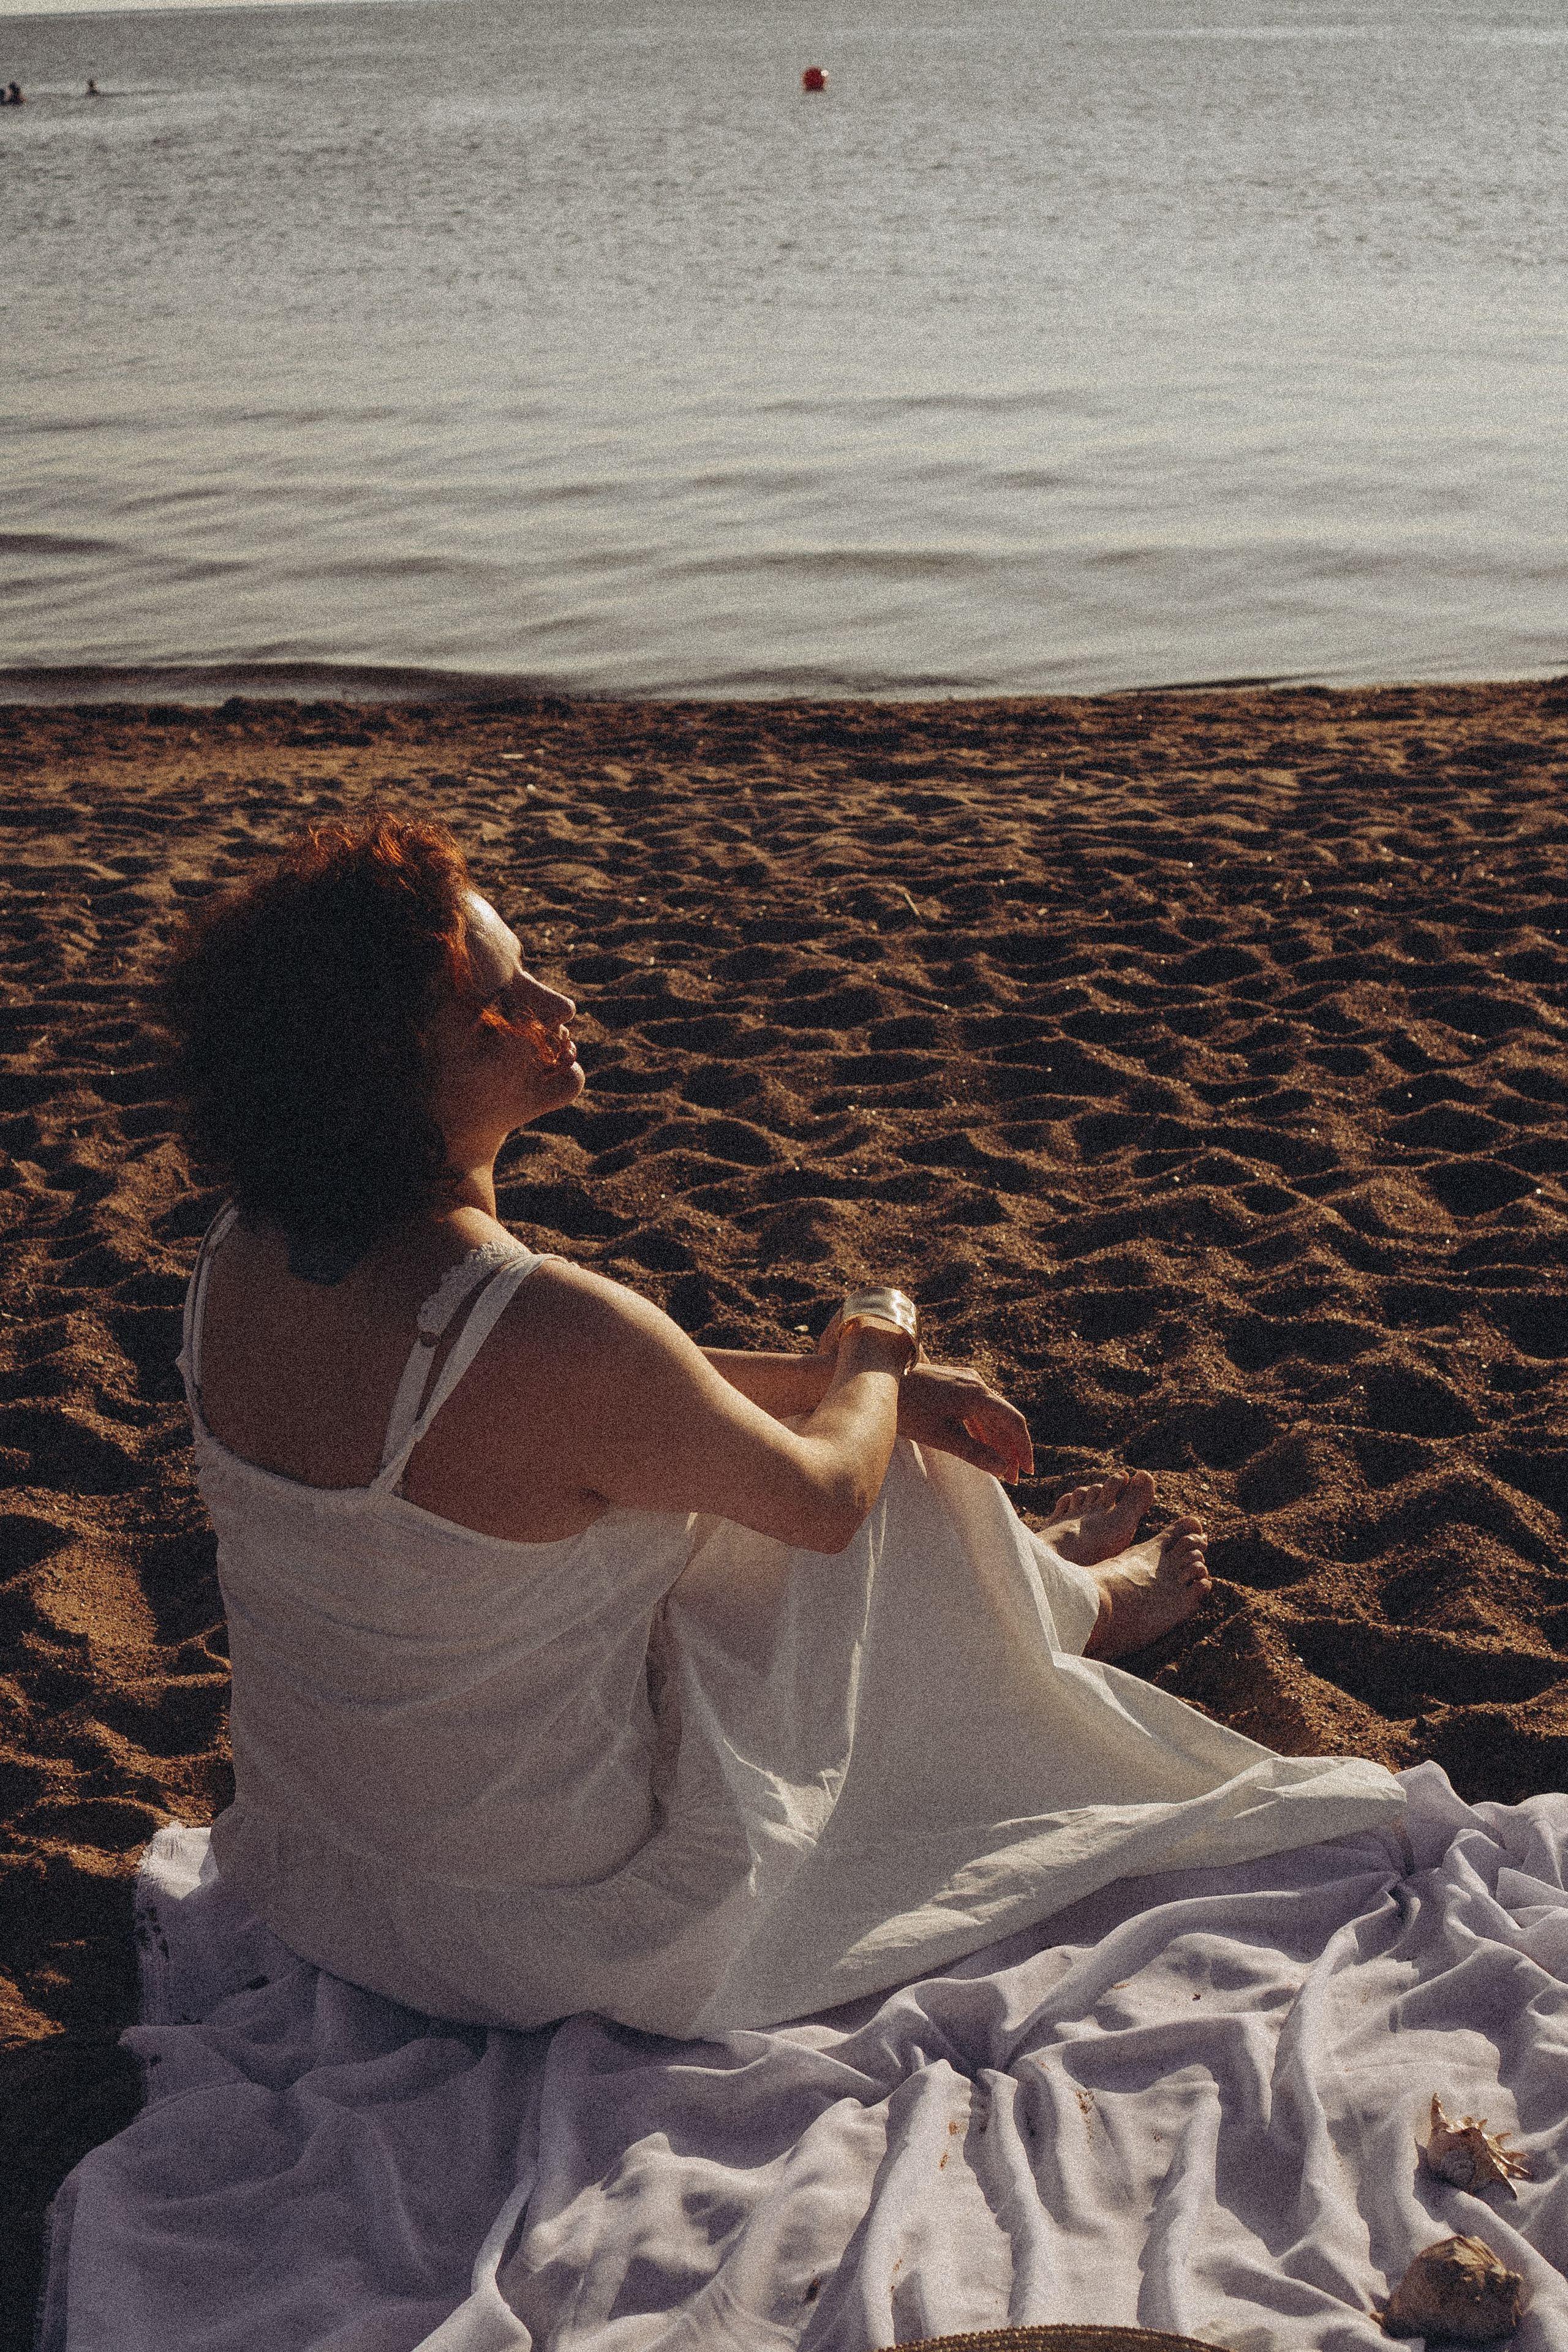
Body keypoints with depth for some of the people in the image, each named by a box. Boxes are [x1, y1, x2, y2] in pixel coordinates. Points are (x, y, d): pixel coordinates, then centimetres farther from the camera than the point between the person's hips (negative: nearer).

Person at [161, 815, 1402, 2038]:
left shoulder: (250, 1253, -10)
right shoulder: (543, 1328, -35)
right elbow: (824, 1491, -16)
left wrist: (830, 1374, 8)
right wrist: (873, 1358, 6)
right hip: (562, 1933, -7)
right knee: (877, 1475, 10)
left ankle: (1016, 1558, 52)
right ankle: (1072, 1605, 43)